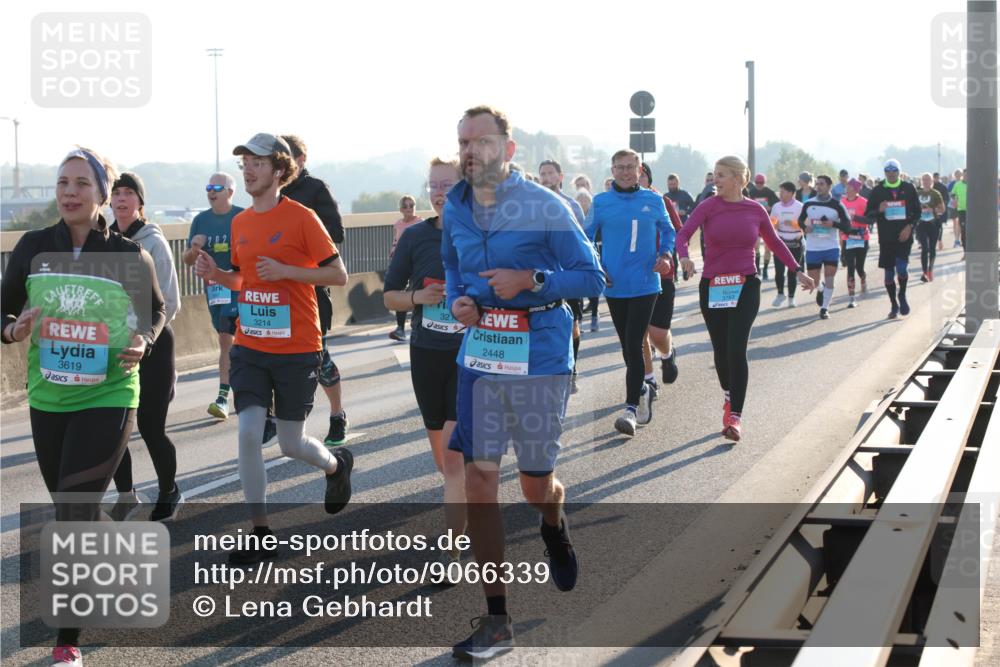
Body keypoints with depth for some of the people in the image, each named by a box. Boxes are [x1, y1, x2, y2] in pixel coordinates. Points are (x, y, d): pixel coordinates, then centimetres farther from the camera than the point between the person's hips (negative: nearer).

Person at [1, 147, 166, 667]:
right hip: (47, 400, 4)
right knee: (72, 512, 17)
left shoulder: (129, 256, -7)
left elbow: (156, 311, 9)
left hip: (108, 398, -4)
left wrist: (143, 342, -11)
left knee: (74, 515, -11)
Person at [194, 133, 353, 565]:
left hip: (296, 350, -5)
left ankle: (337, 465, 40)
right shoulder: (240, 222, 8)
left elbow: (338, 274, -9)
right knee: (248, 433, -8)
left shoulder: (301, 218, -9)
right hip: (250, 347, 5)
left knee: (291, 444, 5)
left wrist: (286, 270, -20)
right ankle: (260, 534, 2)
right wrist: (215, 273, 0)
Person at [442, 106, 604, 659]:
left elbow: (592, 277, -9)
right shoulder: (455, 208, 4)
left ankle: (554, 528, 49)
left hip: (539, 359, -4)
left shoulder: (544, 207, -12)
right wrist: (456, 299, 2)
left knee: (537, 484, 7)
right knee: (479, 476, -5)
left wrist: (530, 280, -22)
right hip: (479, 356, 4)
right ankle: (496, 622, 2)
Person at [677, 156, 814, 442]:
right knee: (721, 352, 9)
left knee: (736, 350, -15)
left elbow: (774, 242, 17)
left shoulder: (755, 210, 3)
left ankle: (735, 417, -13)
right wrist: (684, 256, -33)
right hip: (712, 287, 1)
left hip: (745, 286, -1)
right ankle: (729, 398, 36)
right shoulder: (709, 206, -2)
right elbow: (683, 233, -13)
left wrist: (798, 270, 19)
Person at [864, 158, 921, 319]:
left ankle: (902, 296, 10)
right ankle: (894, 306, 16)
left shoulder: (908, 189, 5)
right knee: (889, 273, 4)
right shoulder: (877, 191, 4)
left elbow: (917, 212, 10)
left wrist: (909, 226, -6)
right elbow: (868, 214, 5)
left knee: (902, 268, -15)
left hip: (904, 237, -1)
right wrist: (879, 210, -16)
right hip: (886, 238, 1)